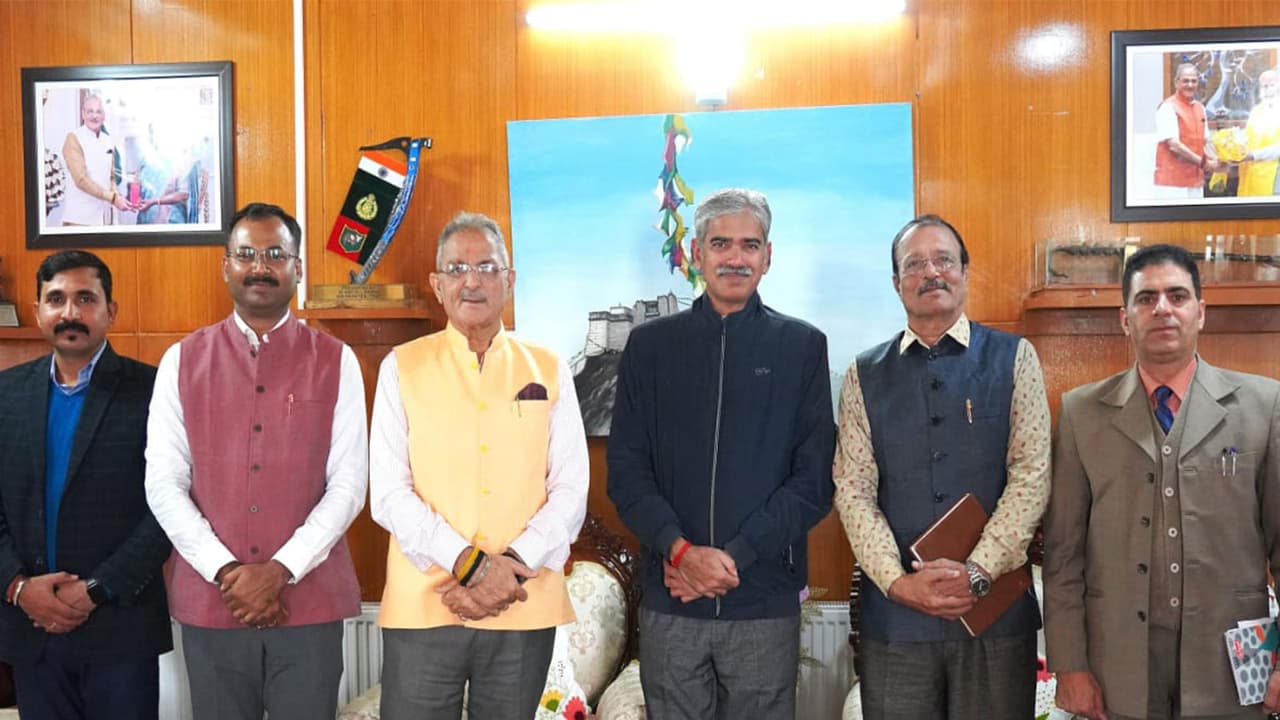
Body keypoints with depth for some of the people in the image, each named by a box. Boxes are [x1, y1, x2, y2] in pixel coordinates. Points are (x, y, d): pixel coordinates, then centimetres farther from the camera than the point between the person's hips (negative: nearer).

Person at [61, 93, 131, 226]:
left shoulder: (109, 141, 11)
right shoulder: (74, 138, -6)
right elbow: (81, 179, -14)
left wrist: (117, 196, -4)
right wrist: (113, 198, -20)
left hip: (106, 215, 5)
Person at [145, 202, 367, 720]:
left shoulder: (335, 362, 1)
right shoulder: (182, 361, 4)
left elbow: (349, 484, -3)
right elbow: (163, 485, 0)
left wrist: (281, 571, -12)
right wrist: (227, 573, -9)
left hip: (310, 602, -1)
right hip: (209, 603, 1)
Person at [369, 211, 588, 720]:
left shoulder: (549, 371, 7)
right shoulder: (402, 367, 3)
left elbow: (570, 491, 2)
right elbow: (388, 494, -4)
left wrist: (511, 566, -12)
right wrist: (470, 564, -15)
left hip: (525, 610, 1)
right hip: (422, 607, -1)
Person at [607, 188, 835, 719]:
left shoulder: (802, 346, 3)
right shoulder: (650, 345, 6)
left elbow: (814, 480, -2)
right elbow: (626, 471, 1)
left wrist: (735, 556, -12)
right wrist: (681, 550, -14)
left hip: (766, 602, -1)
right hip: (668, 602, 1)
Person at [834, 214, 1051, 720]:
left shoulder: (1014, 359, 3)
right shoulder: (865, 375, 6)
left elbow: (1032, 474, -4)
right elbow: (853, 489, 1)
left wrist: (978, 573, -13)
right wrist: (897, 581, -11)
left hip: (996, 606, -1)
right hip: (895, 609, 1)